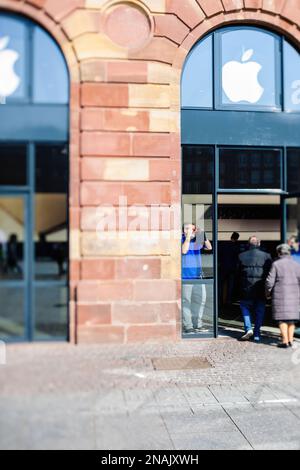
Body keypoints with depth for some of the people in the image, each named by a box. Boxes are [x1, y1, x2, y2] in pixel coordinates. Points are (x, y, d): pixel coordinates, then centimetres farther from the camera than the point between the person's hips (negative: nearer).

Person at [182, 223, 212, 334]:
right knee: (186, 301, -1)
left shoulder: (198, 239, 9)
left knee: (200, 299, 12)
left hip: (198, 275, 6)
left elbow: (209, 247, 10)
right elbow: (184, 251, -21)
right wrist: (188, 236, -21)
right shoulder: (182, 239, -7)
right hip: (186, 276, -6)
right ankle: (188, 326, 8)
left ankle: (197, 324, 25)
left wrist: (204, 236, -3)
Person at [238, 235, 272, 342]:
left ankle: (248, 328, -1)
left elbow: (238, 272, 2)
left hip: (246, 289, 0)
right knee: (260, 311, 12)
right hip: (261, 289, 1)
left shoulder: (241, 256, -4)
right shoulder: (266, 256, -5)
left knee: (245, 307, 16)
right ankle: (257, 334, 15)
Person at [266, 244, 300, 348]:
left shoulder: (276, 264, -6)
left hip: (280, 295, -4)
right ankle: (290, 340, 15)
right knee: (291, 318, 14)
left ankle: (285, 341, 1)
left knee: (282, 318, 2)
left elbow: (270, 281, -7)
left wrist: (268, 292, 8)